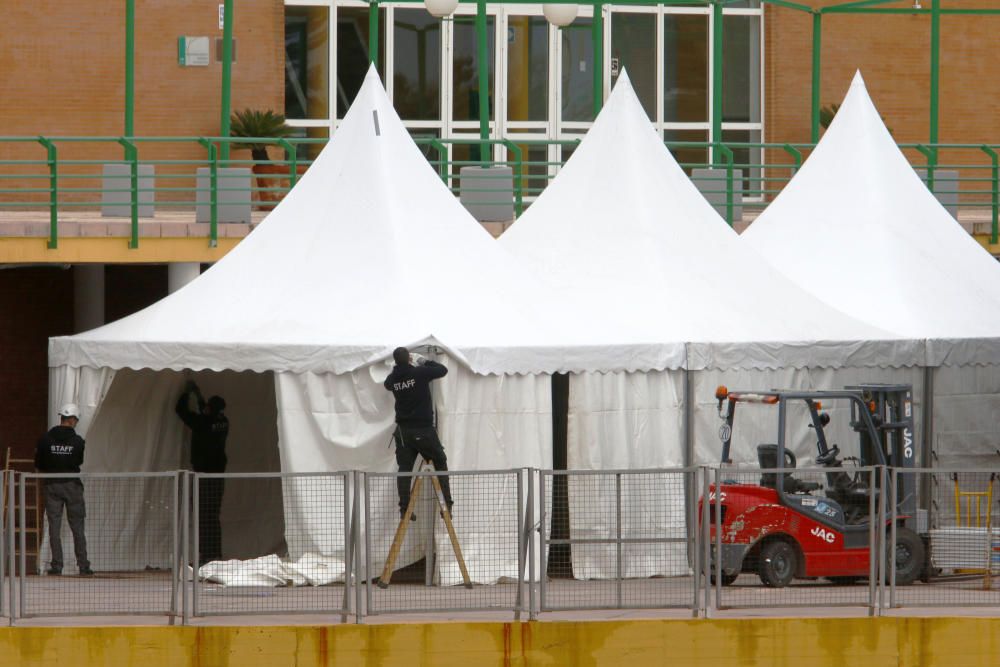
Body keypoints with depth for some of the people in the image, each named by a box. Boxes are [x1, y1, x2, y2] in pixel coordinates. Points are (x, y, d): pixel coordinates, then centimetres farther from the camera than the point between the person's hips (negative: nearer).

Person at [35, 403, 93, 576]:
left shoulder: (45, 439, -4)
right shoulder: (77, 441, -7)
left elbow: (38, 466, 1)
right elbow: (80, 461, 6)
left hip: (52, 485, 1)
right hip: (72, 484, -1)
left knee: (54, 526, 3)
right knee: (77, 527, 5)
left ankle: (56, 566, -1)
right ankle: (83, 566, 5)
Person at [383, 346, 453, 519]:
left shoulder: (393, 378, 0)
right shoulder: (420, 373, -13)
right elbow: (443, 370, 1)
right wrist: (425, 362, 14)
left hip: (403, 431, 4)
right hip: (424, 430, -3)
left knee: (404, 469, 6)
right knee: (440, 464, 9)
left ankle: (404, 508, -1)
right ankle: (447, 503, 4)